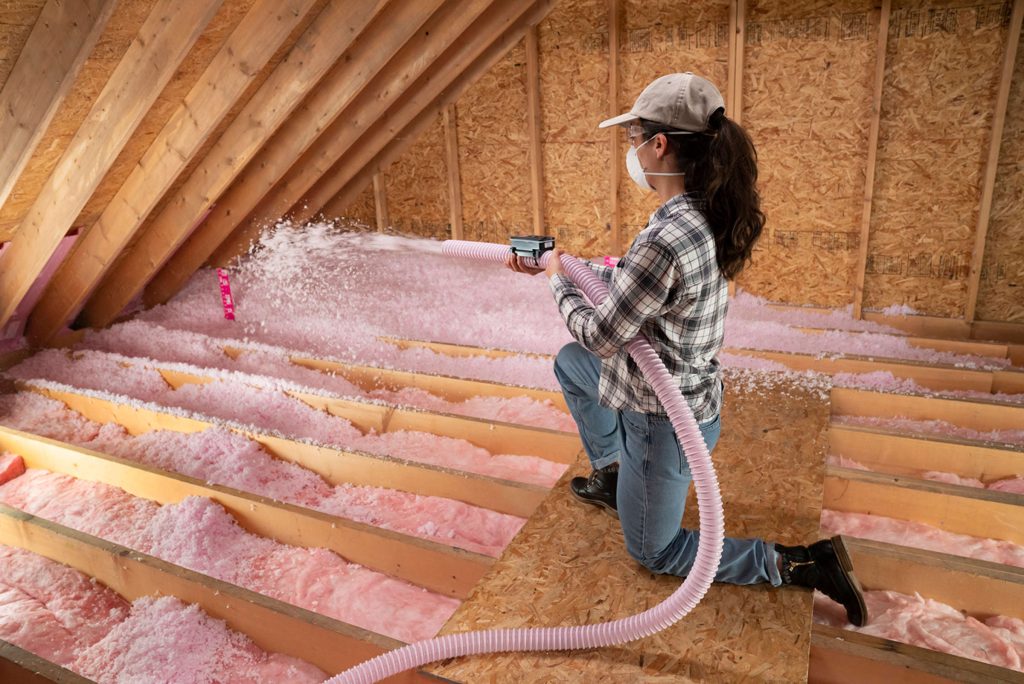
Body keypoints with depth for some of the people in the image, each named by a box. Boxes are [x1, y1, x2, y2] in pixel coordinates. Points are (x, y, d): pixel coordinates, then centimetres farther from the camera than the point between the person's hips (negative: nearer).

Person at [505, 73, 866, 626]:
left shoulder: (667, 238, -33)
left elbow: (601, 336, -22)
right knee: (568, 363, 27)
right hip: (680, 392, 9)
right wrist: (555, 263, 14)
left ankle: (801, 565, 9)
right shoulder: (702, 215, -3)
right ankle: (612, 477, 36)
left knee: (652, 552, 14)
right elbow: (626, 281, 10)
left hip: (664, 419, -9)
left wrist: (559, 282, -4)